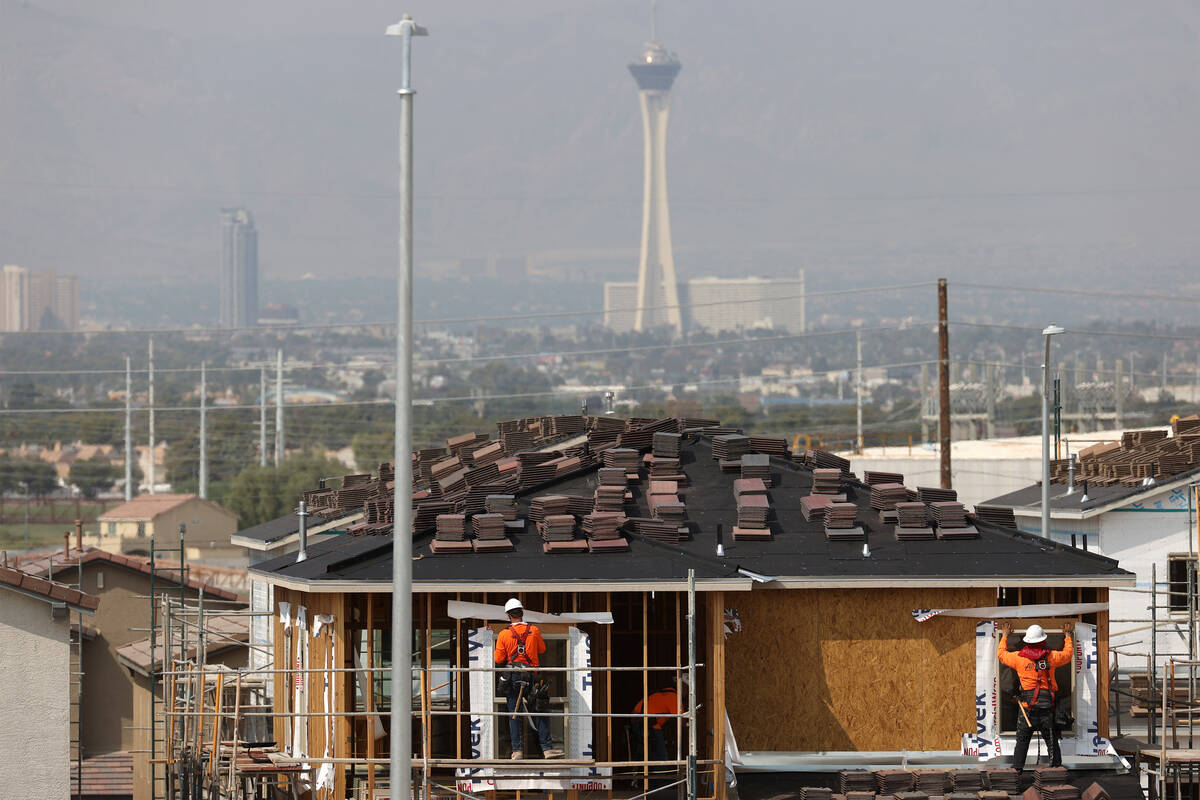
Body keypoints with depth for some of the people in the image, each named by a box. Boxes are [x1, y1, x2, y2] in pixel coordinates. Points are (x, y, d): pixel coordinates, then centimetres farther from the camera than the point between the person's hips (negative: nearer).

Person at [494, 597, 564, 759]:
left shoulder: (504, 635, -4)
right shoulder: (534, 631, 0)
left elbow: (499, 659, -2)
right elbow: (542, 649, 15)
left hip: (512, 678, -1)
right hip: (531, 676, 1)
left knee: (514, 714, 4)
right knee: (539, 714, 4)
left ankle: (517, 750, -1)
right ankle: (547, 748, -2)